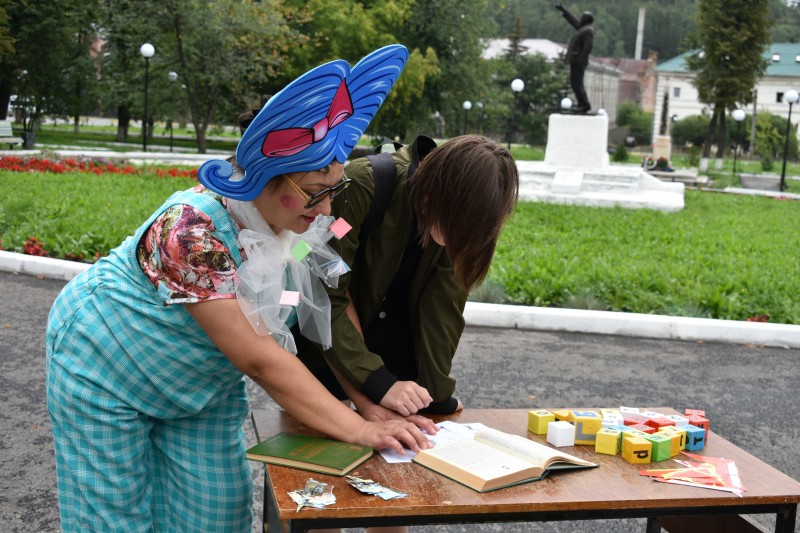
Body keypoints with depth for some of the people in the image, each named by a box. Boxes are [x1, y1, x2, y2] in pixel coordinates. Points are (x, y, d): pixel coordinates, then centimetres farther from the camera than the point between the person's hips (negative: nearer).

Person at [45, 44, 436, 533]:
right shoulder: (192, 231, -37)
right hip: (106, 367, -6)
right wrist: (359, 430, -37)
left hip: (202, 384, 6)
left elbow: (336, 311, -12)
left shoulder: (305, 217, -16)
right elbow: (260, 360, -37)